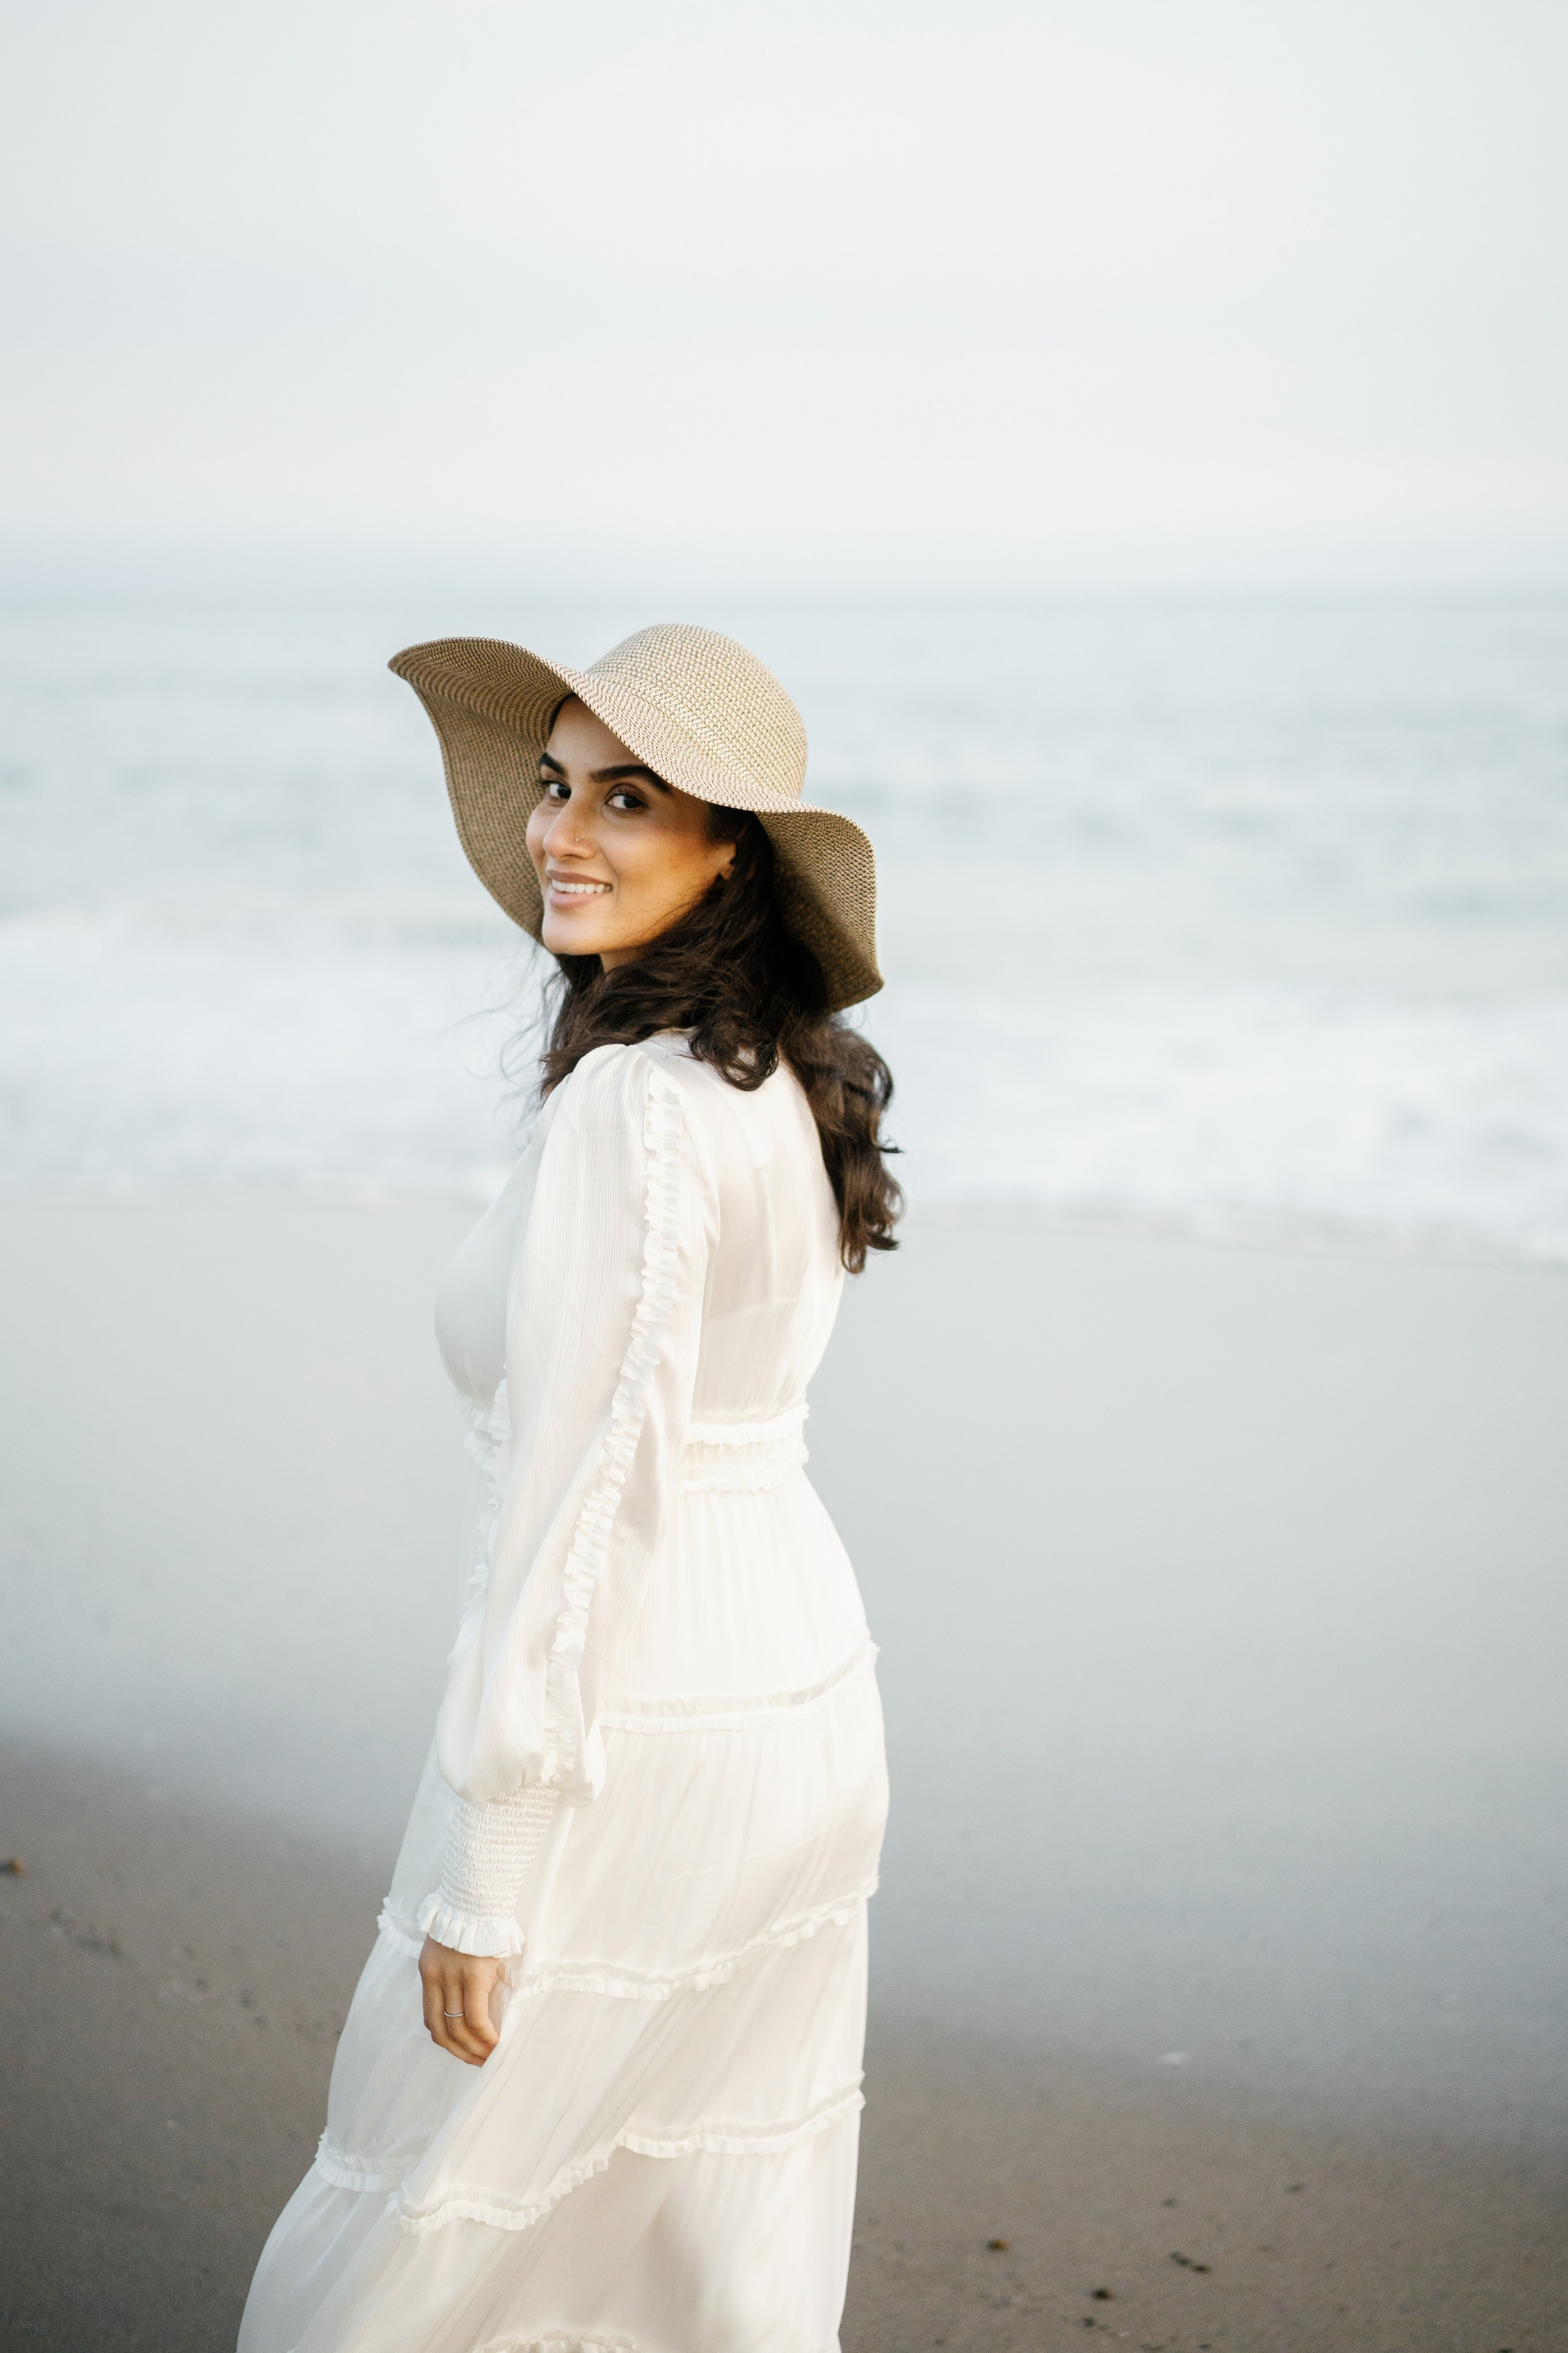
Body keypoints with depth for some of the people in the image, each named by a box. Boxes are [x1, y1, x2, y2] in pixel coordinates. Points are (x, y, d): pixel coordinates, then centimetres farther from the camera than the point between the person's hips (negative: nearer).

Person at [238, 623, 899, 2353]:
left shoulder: (627, 1108, -22)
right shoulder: (786, 1085, 5)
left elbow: (573, 1495, -23)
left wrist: (480, 1884, -17)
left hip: (636, 1738, -9)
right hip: (805, 1701, 9)